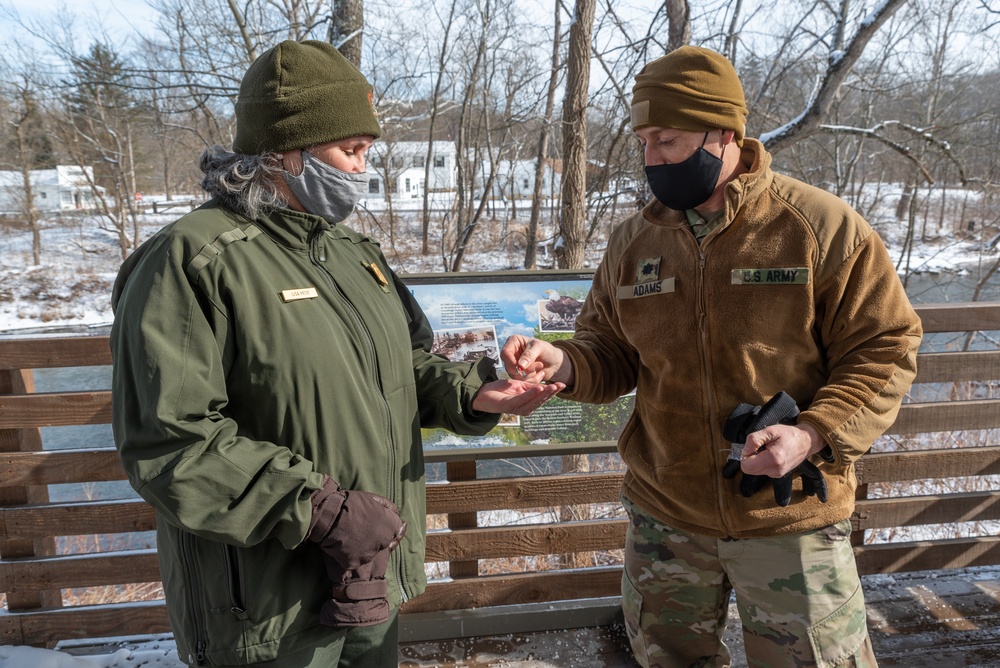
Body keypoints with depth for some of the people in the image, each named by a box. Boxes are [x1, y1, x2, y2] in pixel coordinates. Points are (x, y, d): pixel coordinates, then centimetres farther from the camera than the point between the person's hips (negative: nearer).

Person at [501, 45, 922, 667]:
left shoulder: (821, 226, -11)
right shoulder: (634, 241, 0)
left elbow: (884, 349, -8)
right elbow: (611, 352, 5)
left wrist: (814, 434, -22)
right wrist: (564, 363, -17)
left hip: (791, 517, -3)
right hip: (665, 514, 4)